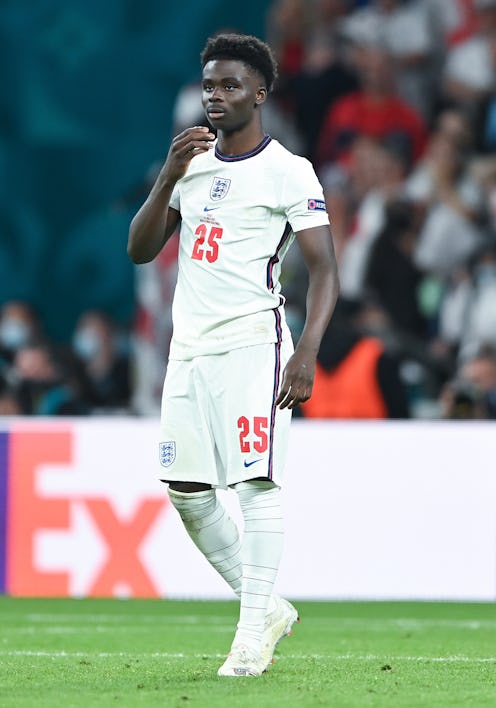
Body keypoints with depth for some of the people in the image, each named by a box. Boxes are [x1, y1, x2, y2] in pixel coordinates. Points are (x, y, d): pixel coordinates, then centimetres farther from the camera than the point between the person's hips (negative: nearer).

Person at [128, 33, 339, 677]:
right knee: (186, 492, 4)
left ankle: (254, 633, -11)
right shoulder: (193, 164, 15)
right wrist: (169, 177, -4)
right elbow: (139, 250, 10)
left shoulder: (289, 171, -3)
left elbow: (325, 272, -7)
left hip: (253, 342, -7)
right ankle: (266, 607, 17)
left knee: (256, 484, -13)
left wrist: (306, 355, -19)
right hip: (189, 349, 7)